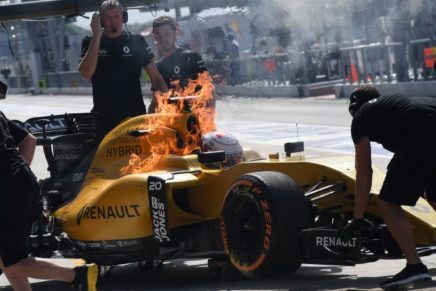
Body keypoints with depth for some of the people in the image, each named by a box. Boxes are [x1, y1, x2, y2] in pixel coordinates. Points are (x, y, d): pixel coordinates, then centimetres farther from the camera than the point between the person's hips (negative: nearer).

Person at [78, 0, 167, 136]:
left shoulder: (137, 42, 7)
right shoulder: (90, 43, 7)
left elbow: (155, 77, 6)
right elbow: (86, 74, -10)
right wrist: (97, 36, -11)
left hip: (135, 116, 0)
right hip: (104, 119, 0)